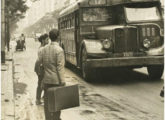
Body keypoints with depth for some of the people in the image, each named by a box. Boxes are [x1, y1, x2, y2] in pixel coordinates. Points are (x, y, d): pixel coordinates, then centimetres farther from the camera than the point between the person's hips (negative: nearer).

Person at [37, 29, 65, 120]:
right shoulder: (59, 50, -13)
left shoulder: (44, 49, 3)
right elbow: (60, 67, -16)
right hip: (56, 80, -5)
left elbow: (39, 62, 3)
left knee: (47, 100, 10)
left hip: (46, 79, 5)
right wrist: (62, 81, -13)